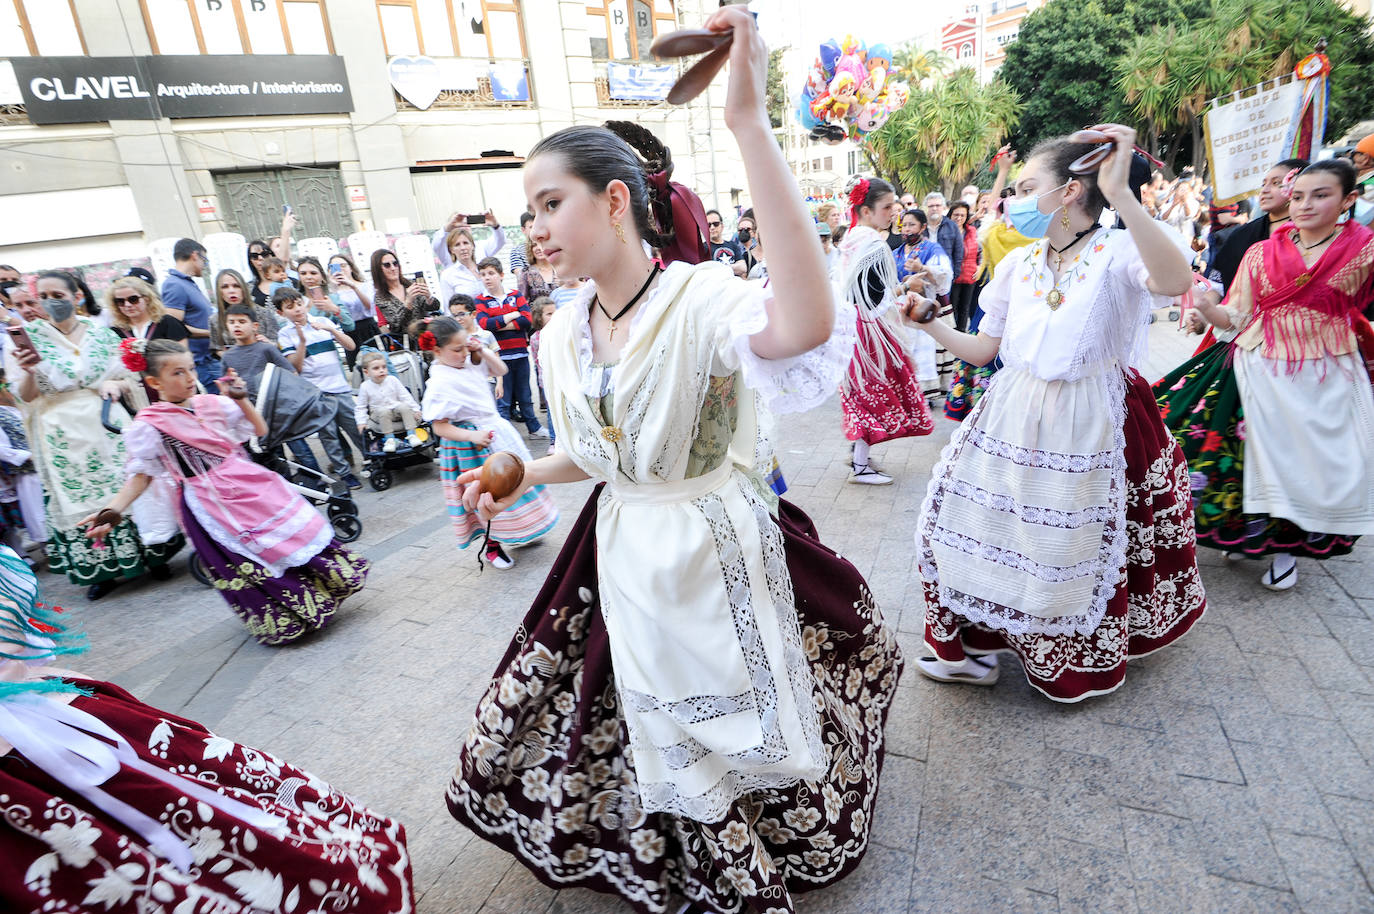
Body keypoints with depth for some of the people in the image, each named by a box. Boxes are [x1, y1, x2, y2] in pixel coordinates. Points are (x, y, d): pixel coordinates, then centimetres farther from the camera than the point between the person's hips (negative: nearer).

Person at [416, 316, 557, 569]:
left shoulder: (469, 363, -2)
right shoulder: (439, 384, -21)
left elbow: (500, 370, 12)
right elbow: (440, 427, -19)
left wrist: (484, 352, -5)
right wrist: (473, 436, -28)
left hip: (496, 429, 8)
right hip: (473, 445, -8)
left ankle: (519, 532, 39)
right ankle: (492, 546, 24)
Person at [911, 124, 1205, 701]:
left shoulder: (1118, 252, -9)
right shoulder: (1017, 265, 6)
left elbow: (1175, 282, -34)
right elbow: (981, 350, 10)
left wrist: (1121, 195, -36)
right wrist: (929, 324, -3)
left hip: (1092, 423, -4)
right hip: (1014, 416, 5)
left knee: (1080, 542, 8)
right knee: (975, 524, 3)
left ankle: (1085, 662, 37)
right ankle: (976, 647, 23)